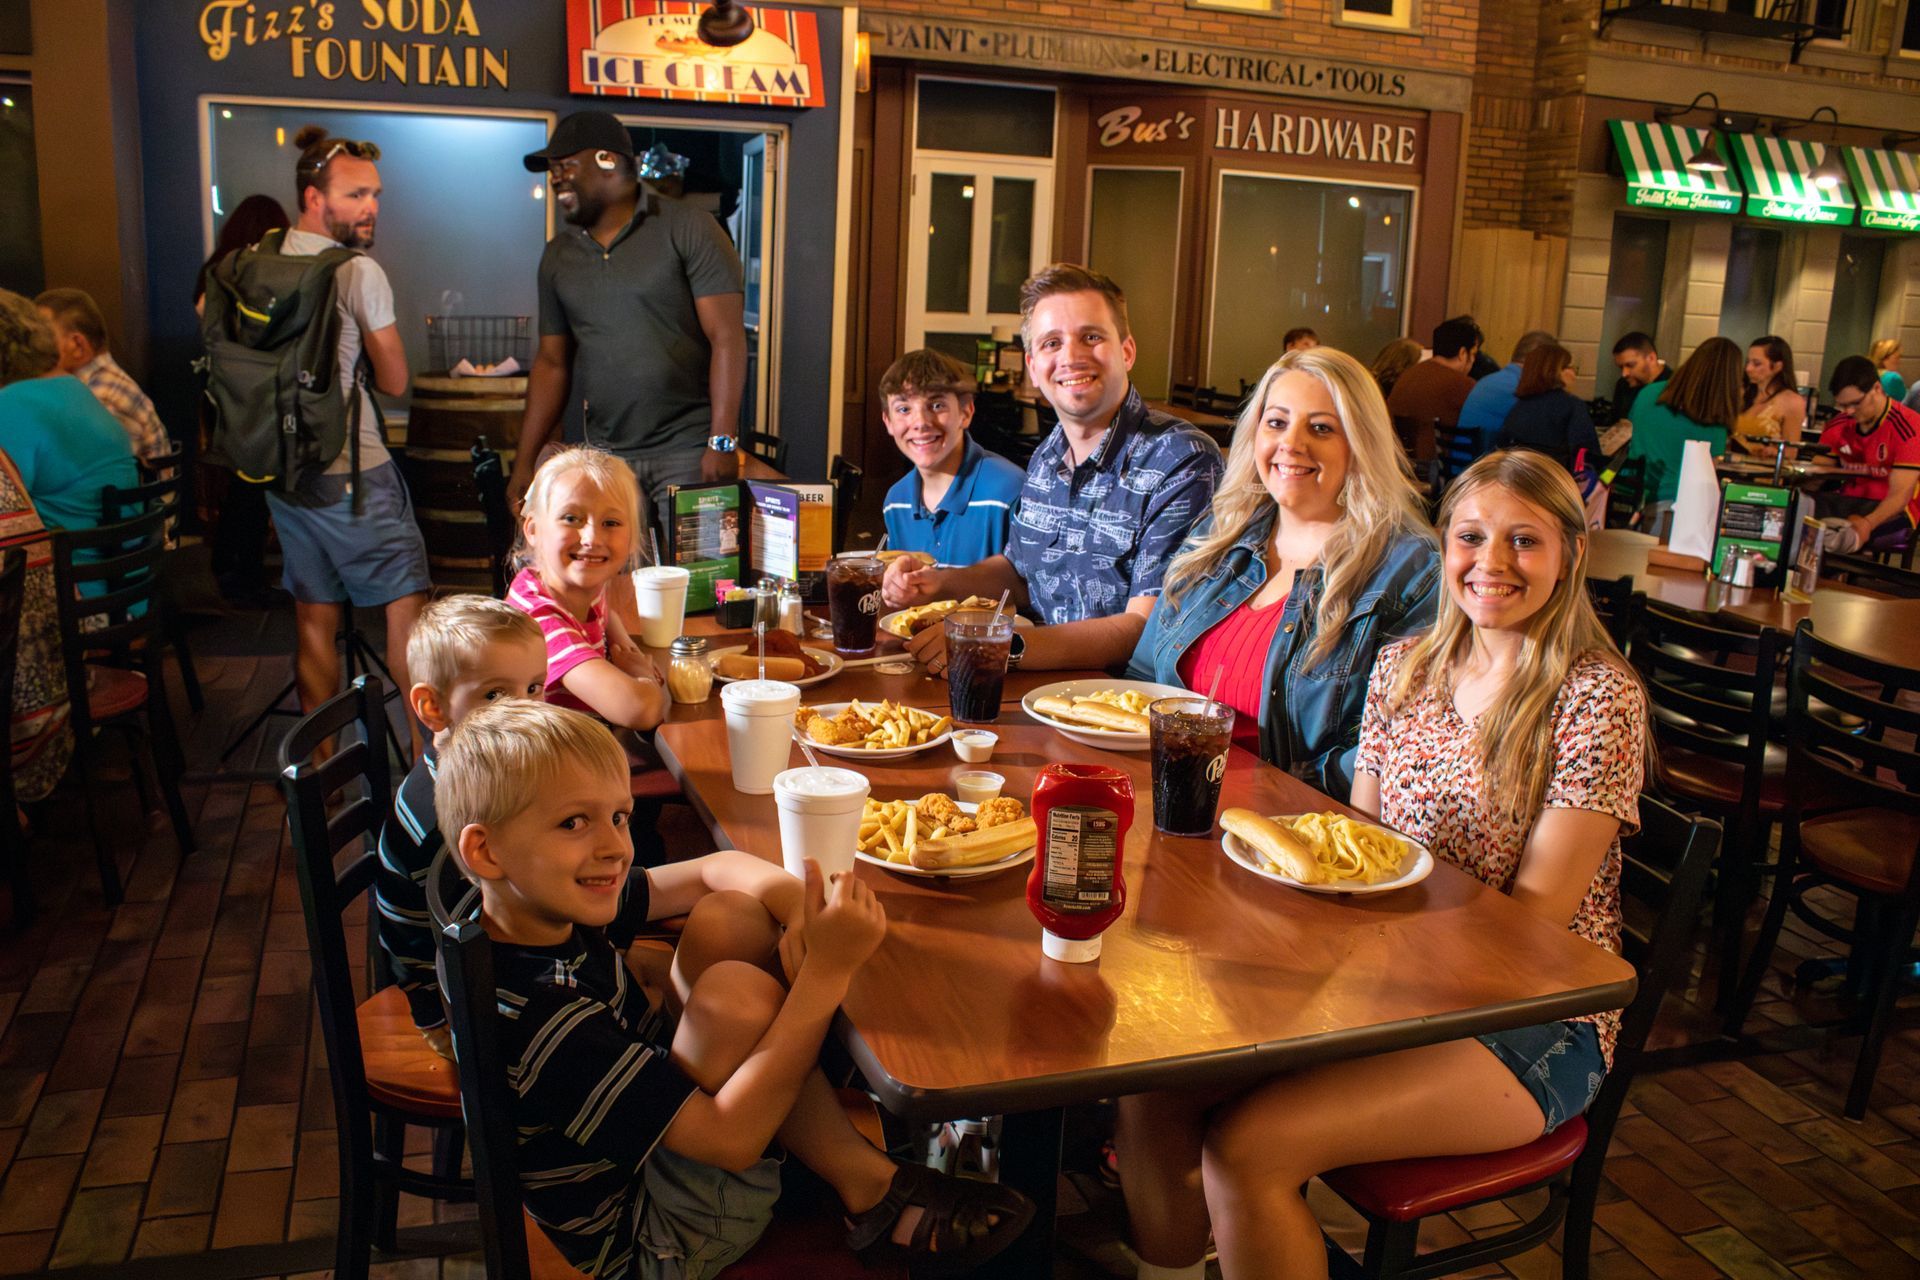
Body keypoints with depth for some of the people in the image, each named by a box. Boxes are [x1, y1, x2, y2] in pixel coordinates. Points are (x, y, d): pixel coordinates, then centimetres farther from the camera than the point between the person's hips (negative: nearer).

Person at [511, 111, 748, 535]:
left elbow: (727, 339, -9)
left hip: (687, 452, -5)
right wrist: (524, 463, 11)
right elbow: (552, 363, 17)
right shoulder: (558, 256, 14)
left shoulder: (687, 230, -3)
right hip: (603, 454, 5)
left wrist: (723, 443, -17)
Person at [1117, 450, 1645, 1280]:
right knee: (1155, 1083, -16)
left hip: (1530, 1015, -5)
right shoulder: (1403, 668, 8)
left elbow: (1536, 915, -13)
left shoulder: (1598, 698, -10)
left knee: (1248, 1145, -26)